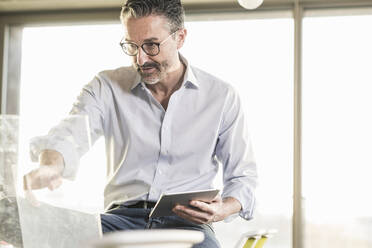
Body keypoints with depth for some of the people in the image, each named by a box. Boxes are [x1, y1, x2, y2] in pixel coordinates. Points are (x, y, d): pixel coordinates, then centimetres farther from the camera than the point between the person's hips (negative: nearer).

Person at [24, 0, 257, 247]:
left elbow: (243, 175, 12)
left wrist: (224, 209, -11)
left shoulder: (222, 97, 6)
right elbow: (66, 136, -9)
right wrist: (50, 167, -34)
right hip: (122, 217, 0)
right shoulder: (107, 87, 7)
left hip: (186, 221, 0)